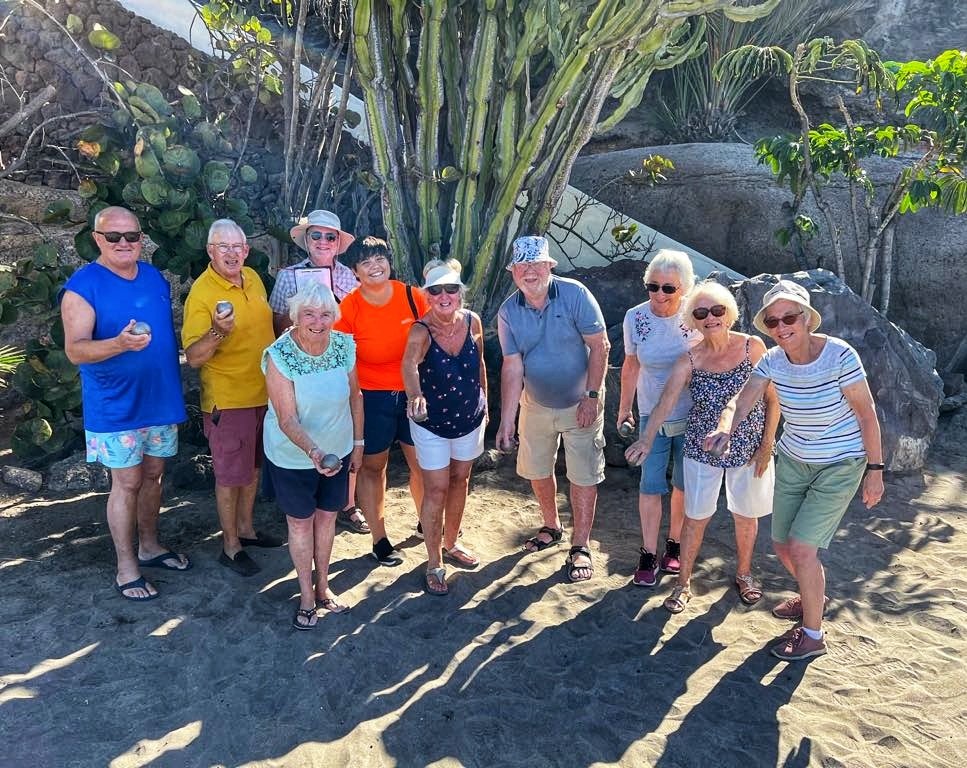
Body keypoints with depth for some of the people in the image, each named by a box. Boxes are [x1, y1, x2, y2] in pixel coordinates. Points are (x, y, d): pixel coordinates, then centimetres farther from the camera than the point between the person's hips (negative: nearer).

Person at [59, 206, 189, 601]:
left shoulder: (155, 277, 7)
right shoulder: (82, 286, -12)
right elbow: (75, 350, -19)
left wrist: (175, 392, 14)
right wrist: (120, 343, -37)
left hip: (161, 399, 6)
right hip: (117, 406, -6)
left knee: (152, 474, 16)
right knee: (127, 483, 1)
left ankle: (150, 545, 33)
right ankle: (126, 568, 14)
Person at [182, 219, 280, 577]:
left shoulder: (253, 278, 3)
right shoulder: (201, 292, -19)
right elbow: (194, 357, -22)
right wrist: (218, 331, -39)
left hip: (264, 392, 7)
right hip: (228, 399, -7)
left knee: (252, 466, 20)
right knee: (230, 475, 4)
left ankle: (246, 528, 37)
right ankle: (231, 546, 20)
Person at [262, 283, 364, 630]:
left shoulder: (344, 346, -13)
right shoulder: (278, 356, -25)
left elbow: (354, 398, 0)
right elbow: (287, 419, -27)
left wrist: (358, 444, 6)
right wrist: (313, 451, -42)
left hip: (337, 450, 4)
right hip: (292, 456, -3)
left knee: (327, 515, 18)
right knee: (300, 521, 13)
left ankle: (323, 585, 37)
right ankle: (307, 594, 31)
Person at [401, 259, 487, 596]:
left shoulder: (472, 321, -12)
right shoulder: (421, 331, -24)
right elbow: (410, 363, -45)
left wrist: (485, 402, 13)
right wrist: (415, 394, -65)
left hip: (470, 418, 5)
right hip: (431, 423, -4)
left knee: (460, 481, 20)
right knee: (436, 490, 1)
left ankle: (450, 543, 42)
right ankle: (434, 564, 19)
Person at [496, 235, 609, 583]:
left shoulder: (574, 294, -19)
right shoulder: (508, 312, -9)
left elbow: (599, 346, -15)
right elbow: (512, 367, -11)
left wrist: (592, 396, -18)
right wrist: (506, 421, -16)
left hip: (580, 404, -4)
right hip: (535, 405, 4)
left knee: (584, 476, 1)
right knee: (537, 470, 16)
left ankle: (580, 546, 15)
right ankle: (552, 527, 40)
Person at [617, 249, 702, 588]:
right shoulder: (635, 317, -11)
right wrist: (624, 406, 11)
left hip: (692, 416, 0)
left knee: (684, 485, 13)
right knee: (650, 486, 0)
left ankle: (674, 545, 33)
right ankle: (648, 556, 13)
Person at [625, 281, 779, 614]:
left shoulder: (753, 347, -9)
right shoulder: (689, 361, -9)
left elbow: (772, 399, -4)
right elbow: (666, 402, -22)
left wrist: (766, 446, -7)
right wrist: (647, 439, -38)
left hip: (750, 449, 1)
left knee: (746, 515, 16)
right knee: (696, 517, 7)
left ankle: (744, 573, 41)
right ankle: (683, 583, 24)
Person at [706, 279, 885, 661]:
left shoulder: (839, 355, -23)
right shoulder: (772, 360, -10)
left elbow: (866, 414, -15)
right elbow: (740, 403, -20)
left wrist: (875, 469, -11)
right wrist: (725, 429, -42)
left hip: (840, 465, -5)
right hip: (793, 461, 6)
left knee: (801, 546, -10)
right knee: (782, 544, 13)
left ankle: (813, 635, 11)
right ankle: (813, 596, 45)